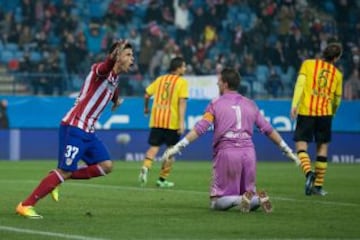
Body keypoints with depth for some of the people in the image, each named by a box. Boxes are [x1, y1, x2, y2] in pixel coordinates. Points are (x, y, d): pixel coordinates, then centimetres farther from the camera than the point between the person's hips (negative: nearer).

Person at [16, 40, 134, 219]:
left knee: (106, 166, 1)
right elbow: (105, 66, -43)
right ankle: (25, 205, -5)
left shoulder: (114, 78, 13)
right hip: (74, 127, -9)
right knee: (65, 170, -12)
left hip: (88, 131, 9)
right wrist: (114, 56, -62)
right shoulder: (101, 69, -14)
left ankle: (58, 179, 10)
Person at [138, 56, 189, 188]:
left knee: (154, 147, 4)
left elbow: (147, 95, 11)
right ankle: (162, 179, 11)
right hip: (172, 122, -4)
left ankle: (145, 167, -25)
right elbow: (182, 102, -13)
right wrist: (182, 122, -17)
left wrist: (146, 108, 30)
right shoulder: (182, 82, -3)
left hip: (156, 120, 4)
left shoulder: (160, 79, 11)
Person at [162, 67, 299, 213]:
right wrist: (287, 150, 26)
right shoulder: (250, 104, 15)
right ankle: (258, 199, -18)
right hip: (248, 152, 4)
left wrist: (177, 147, -6)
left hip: (226, 152, -4)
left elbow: (199, 129, -5)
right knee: (251, 204, 17)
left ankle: (242, 200, -25)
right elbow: (268, 130, 17)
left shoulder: (216, 104, 4)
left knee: (216, 203, 3)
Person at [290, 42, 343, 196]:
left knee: (301, 144, 1)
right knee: (323, 147, 11)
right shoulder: (337, 74, 11)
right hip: (325, 112, 2)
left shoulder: (308, 64, 5)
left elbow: (300, 83, -8)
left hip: (306, 111, -2)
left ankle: (308, 172, -27)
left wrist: (294, 104, -13)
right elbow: (337, 98, 15)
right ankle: (318, 185, 11)